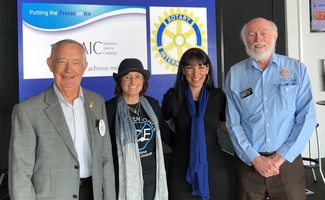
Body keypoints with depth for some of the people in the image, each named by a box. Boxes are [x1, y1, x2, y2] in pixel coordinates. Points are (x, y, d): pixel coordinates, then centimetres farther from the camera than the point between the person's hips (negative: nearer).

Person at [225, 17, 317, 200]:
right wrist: (255, 158, -10)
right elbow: (233, 123, -1)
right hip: (248, 162, 0)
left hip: (288, 161, 0)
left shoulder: (297, 69, 0)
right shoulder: (235, 74, 1)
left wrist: (281, 157, -9)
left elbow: (307, 118, -4)